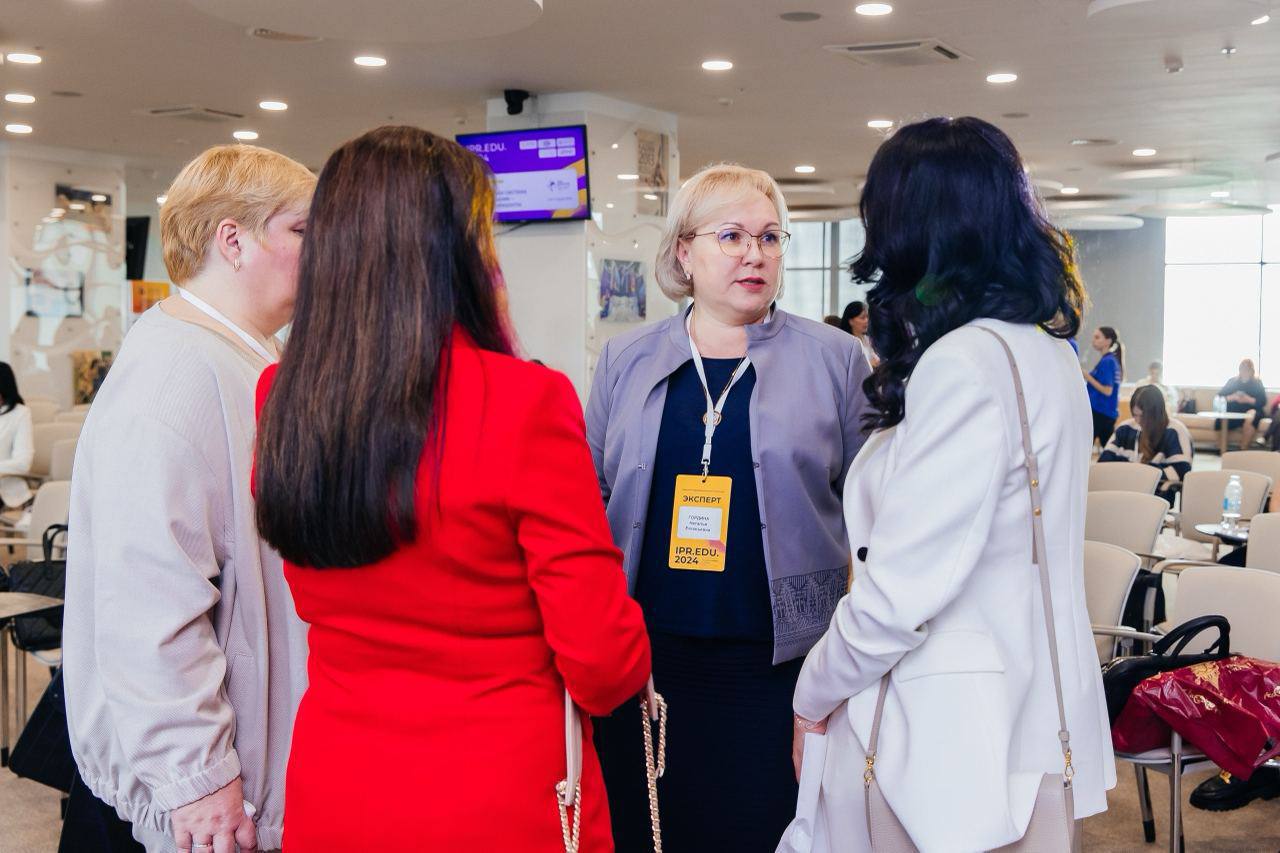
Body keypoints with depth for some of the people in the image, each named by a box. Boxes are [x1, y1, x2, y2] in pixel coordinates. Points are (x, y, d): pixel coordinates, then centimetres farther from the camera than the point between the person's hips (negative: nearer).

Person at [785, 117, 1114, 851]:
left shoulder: (963, 364, -23)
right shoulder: (1046, 350, 6)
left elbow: (900, 589, -24)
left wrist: (814, 694, -7)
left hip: (955, 733, -9)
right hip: (1028, 710, 9)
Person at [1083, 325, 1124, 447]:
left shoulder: (1106, 361, -15)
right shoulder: (1113, 360, 13)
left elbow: (1107, 390, -19)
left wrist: (1088, 376, -17)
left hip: (1099, 411, -9)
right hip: (1109, 412, 9)